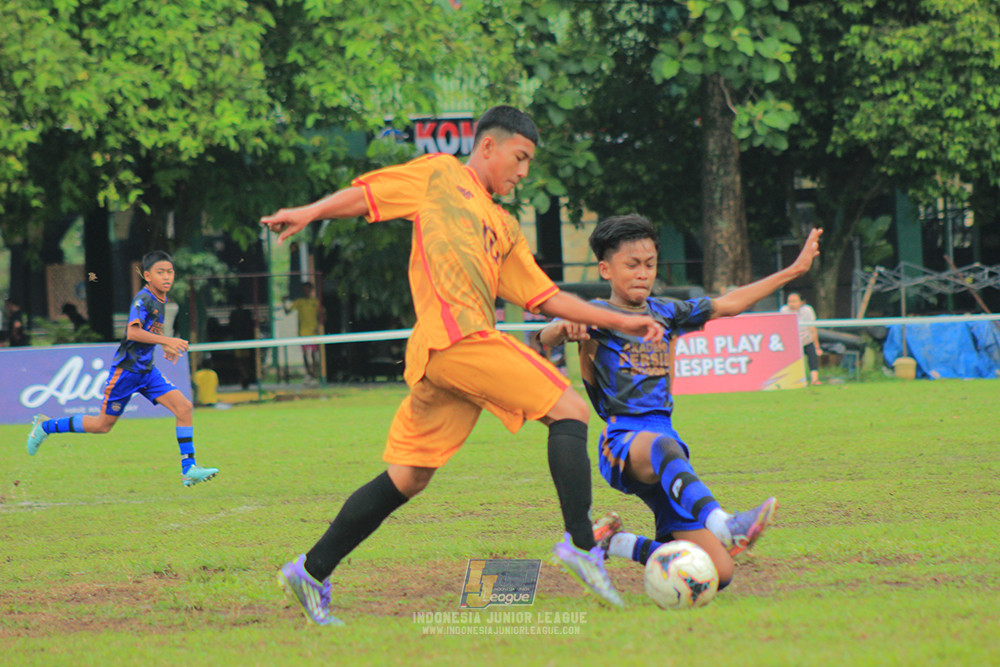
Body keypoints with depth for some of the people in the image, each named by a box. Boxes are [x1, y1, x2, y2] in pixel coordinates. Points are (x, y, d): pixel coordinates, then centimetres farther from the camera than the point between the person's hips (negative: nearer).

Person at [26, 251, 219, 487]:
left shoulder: (161, 299, 9)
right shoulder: (143, 299, -18)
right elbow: (133, 332, -32)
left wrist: (166, 347, 19)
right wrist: (166, 341, -35)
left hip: (148, 370, 8)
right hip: (126, 369, -8)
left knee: (184, 407, -10)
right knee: (103, 425, 4)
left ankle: (189, 469, -9)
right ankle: (46, 426, 23)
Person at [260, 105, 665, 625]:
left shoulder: (504, 228, 31)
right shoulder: (439, 174, 13)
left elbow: (546, 298, 29)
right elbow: (367, 194, 10)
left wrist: (620, 322, 25)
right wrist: (310, 212, -5)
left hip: (436, 357, 8)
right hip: (456, 334, -8)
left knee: (407, 478, 7)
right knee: (569, 410, -10)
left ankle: (311, 574, 10)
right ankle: (580, 544, -18)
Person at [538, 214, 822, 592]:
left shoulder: (665, 313, 20)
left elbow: (727, 305, 28)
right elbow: (546, 338, -14)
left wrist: (794, 270, 30)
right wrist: (564, 328, -38)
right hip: (622, 441, -6)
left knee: (717, 571, -6)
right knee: (663, 447, -44)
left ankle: (615, 543, 13)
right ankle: (720, 524, -69)